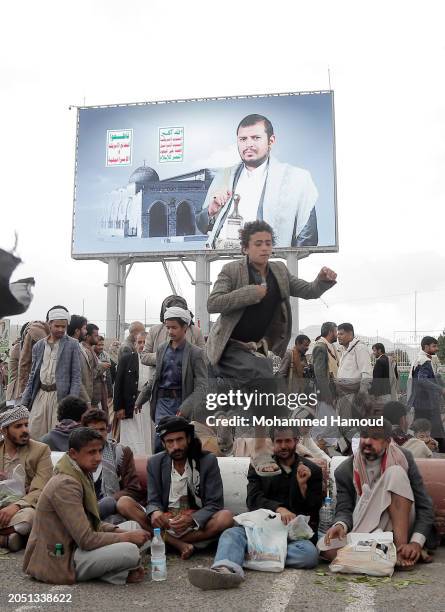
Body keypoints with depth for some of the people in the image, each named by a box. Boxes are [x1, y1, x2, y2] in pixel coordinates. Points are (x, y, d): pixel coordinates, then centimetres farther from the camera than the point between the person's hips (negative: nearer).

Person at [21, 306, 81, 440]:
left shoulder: (72, 345, -1)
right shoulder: (38, 346, 11)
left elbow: (76, 376, -3)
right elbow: (33, 375, 14)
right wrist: (24, 403, 9)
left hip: (60, 396, -4)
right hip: (40, 394, 4)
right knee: (33, 434, 3)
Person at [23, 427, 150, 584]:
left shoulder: (81, 476, 8)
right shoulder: (66, 484, -23)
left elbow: (93, 523, 12)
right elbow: (86, 540, -25)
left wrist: (119, 531, -4)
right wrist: (127, 537, -16)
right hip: (60, 561, -10)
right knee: (130, 551, -27)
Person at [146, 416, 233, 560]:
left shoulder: (208, 461, -7)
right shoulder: (155, 463, 0)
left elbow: (215, 504, -9)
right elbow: (153, 502, 0)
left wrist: (192, 520, -28)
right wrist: (155, 513, -26)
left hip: (198, 520, -1)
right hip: (167, 522, 1)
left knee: (226, 517, -32)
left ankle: (168, 541, -22)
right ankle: (181, 545, -28)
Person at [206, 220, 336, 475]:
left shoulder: (279, 271, 4)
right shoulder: (232, 270, -13)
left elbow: (308, 291, 4)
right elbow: (212, 304, -22)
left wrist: (324, 280, -18)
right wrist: (251, 293, -26)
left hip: (255, 347, 7)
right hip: (229, 346, -6)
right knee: (264, 379, -29)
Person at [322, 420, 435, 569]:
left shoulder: (404, 459, -9)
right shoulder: (344, 471, -6)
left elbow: (424, 506, -11)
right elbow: (344, 509, -6)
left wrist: (416, 543, -27)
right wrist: (341, 525, -31)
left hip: (399, 529, -1)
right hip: (364, 531, 1)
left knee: (395, 473, -24)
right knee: (328, 549, -29)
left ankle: (401, 547, -26)